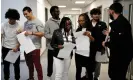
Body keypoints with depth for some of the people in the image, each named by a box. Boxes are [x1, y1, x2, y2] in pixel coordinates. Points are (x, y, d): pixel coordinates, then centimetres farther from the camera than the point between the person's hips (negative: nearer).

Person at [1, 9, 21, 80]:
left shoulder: (19, 26, -9)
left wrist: (17, 47, -23)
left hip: (15, 49, -1)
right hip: (5, 48, 1)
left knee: (16, 65, 11)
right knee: (6, 65, 12)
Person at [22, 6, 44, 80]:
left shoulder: (37, 22, -9)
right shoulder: (25, 23, 12)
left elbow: (42, 34, -16)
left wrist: (32, 33, -27)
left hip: (35, 47, -7)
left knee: (37, 65, 0)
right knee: (29, 64, 20)